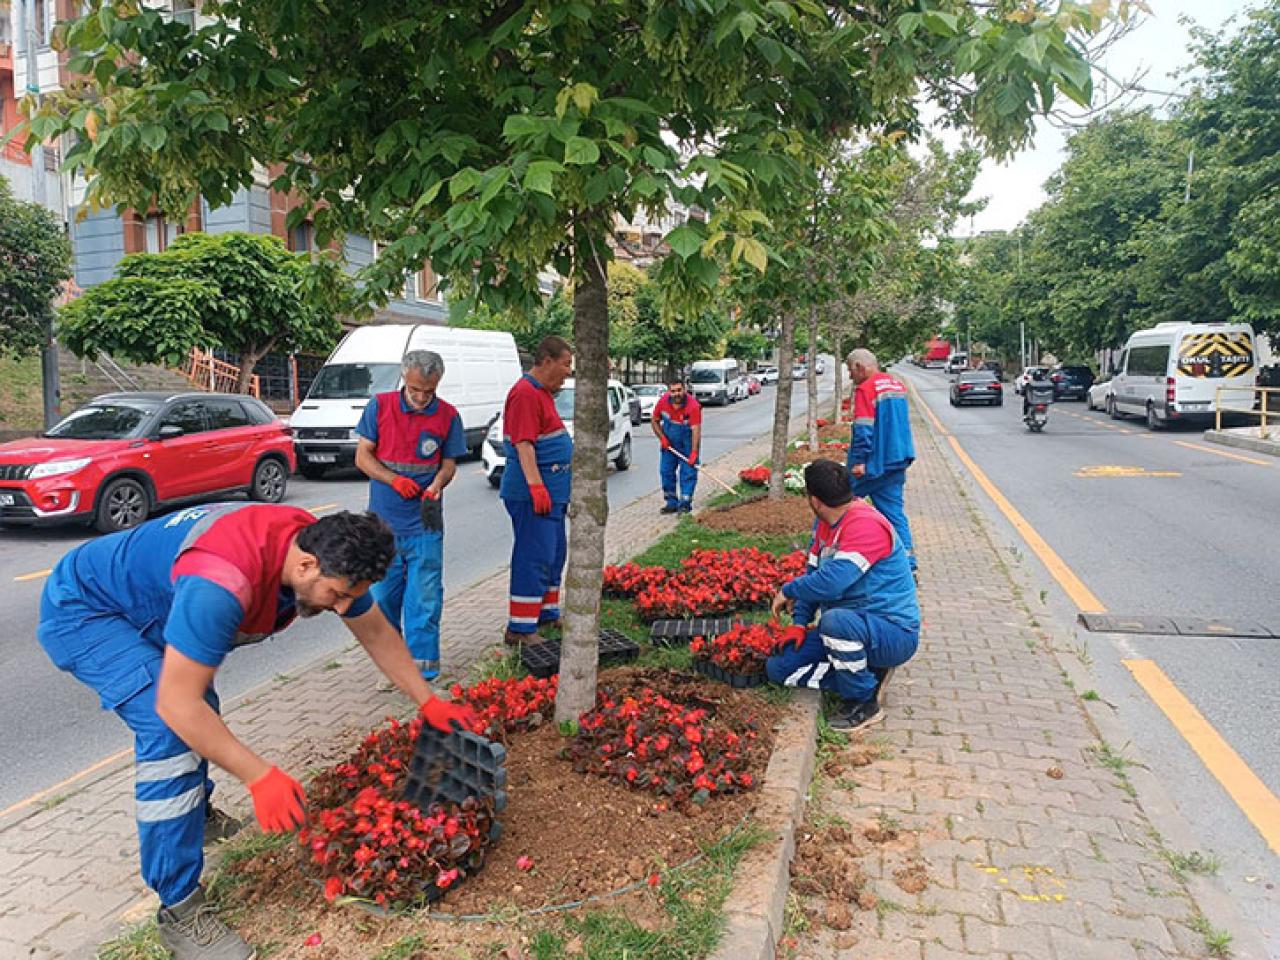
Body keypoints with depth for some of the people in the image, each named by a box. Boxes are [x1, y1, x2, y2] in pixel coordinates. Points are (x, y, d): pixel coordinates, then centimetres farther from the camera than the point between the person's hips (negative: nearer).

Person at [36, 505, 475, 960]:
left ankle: (195, 812, 48)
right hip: (81, 610, -8)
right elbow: (176, 703, -37)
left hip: (143, 599, 9)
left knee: (200, 714, 19)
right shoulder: (223, 581, -42)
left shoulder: (325, 550, -17)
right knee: (172, 728, -23)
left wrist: (427, 702, -1)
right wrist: (259, 776, -35)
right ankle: (180, 910, -11)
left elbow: (377, 633, -2)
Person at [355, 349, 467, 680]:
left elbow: (449, 463, 5)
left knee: (425, 597, -2)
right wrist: (395, 480, -16)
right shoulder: (379, 406, -1)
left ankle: (423, 670, 5)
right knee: (384, 594, 10)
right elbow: (363, 456, 0)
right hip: (383, 520, 1)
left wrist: (437, 484, -18)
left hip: (425, 522, -1)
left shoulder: (448, 416, 0)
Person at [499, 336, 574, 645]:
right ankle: (520, 628, -2)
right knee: (535, 558, -8)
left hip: (551, 490, 11)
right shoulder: (526, 393, -16)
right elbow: (524, 444, -24)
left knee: (553, 555, 18)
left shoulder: (542, 392, 16)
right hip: (534, 491, -11)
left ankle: (547, 613, 30)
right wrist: (537, 486, -29)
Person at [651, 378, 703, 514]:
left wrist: (694, 452, -39)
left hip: (687, 444, -4)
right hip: (669, 443, 4)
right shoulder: (663, 401, -14)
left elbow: (696, 429, -33)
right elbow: (655, 421, 2)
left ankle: (685, 504, 0)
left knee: (688, 472, -6)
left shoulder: (693, 405, -28)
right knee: (666, 471, 7)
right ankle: (671, 503, 17)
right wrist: (662, 438, -10)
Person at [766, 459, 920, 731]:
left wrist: (788, 591, -16)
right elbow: (813, 573, 16)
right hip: (854, 625, 9)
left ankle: (863, 702, -17)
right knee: (777, 667, 2)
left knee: (835, 620, -40)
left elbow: (831, 582, -34)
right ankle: (867, 675, 4)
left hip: (894, 634, -9)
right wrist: (799, 624, 4)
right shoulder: (824, 524, 6)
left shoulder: (866, 524, -24)